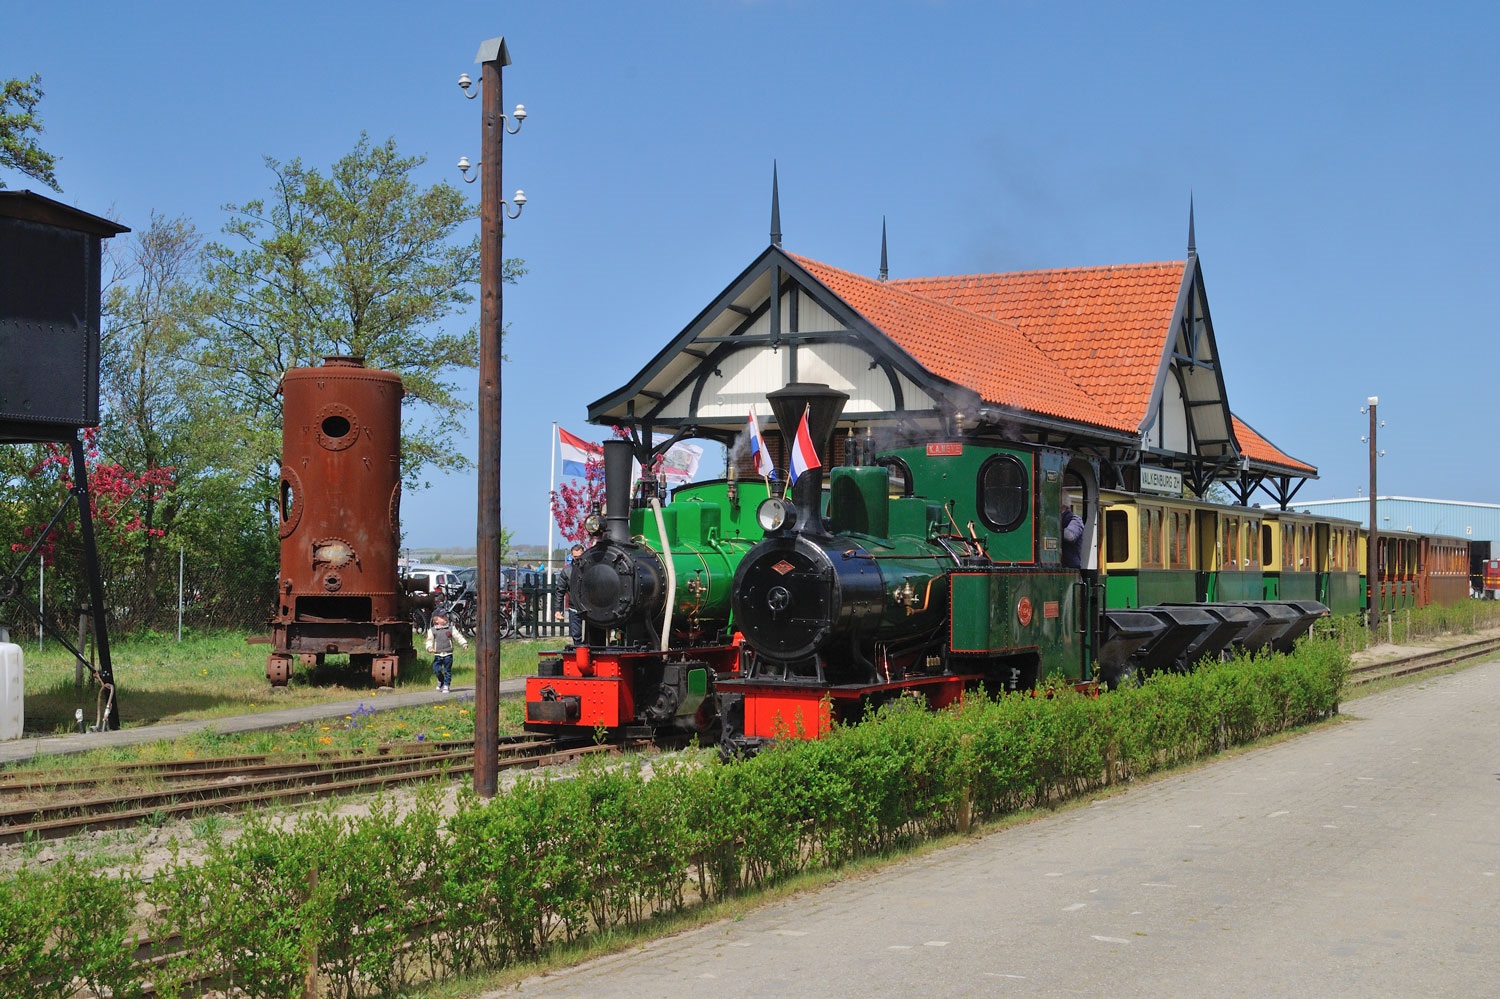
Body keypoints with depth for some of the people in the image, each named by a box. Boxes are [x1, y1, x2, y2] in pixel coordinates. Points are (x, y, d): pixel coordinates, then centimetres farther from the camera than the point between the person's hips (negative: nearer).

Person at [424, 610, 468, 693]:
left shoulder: (451, 628, 5)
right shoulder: (432, 630, 3)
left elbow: (458, 636, 6)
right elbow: (429, 640, 2)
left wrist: (464, 643, -5)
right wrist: (429, 648, -16)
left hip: (448, 654, 0)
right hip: (437, 654, 0)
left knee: (447, 671, 0)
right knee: (436, 670, -6)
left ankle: (446, 686, 9)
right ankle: (441, 681, 22)